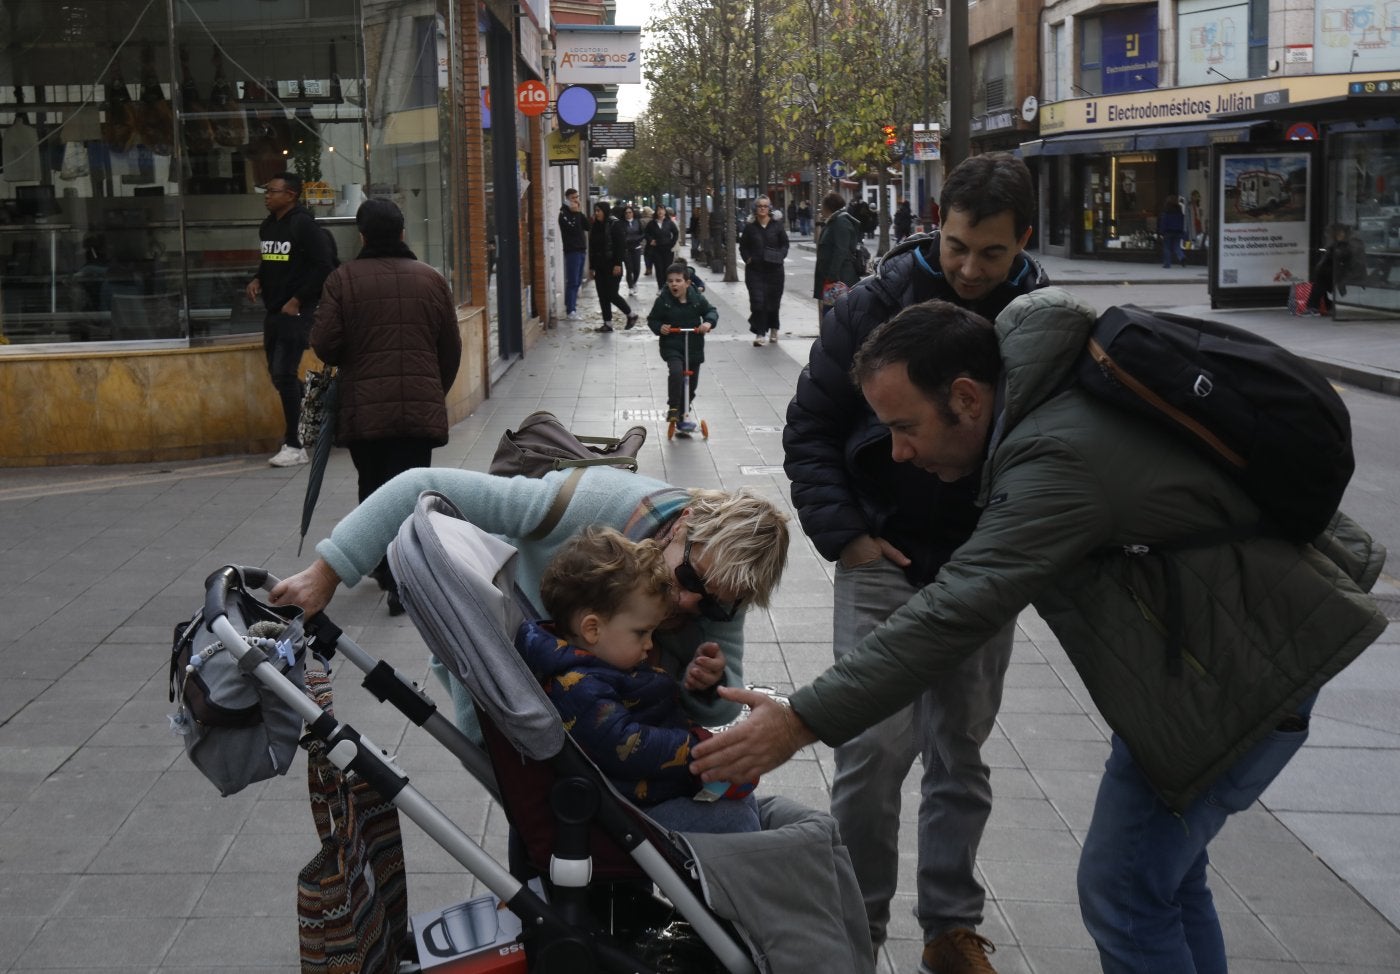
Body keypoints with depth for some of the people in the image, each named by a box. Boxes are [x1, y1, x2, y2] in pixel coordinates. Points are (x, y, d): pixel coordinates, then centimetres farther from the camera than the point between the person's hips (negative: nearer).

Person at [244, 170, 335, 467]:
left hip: (296, 312, -8)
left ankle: (293, 445, -4)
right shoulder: (267, 226, 12)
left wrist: (297, 301, -16)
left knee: (284, 374, -11)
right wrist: (257, 280, 5)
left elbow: (323, 266, -15)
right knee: (277, 374, 12)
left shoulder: (303, 224, -12)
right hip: (273, 310, 8)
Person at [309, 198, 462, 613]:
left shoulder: (343, 279, -4)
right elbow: (451, 348, 10)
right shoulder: (431, 279, 6)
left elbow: (324, 344, -7)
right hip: (421, 407, 1)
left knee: (373, 487, 18)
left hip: (363, 407, -1)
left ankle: (385, 568, 29)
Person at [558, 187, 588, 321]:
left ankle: (572, 305, 17)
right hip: (572, 251, -8)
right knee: (572, 282, -10)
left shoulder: (577, 212, 17)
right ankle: (570, 311, -10)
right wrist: (575, 213, -15)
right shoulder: (564, 212, -8)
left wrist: (579, 213, -3)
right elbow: (572, 228, -20)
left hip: (581, 250, 8)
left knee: (578, 281, 10)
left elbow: (588, 226, 7)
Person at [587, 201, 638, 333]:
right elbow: (592, 247, 15)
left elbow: (621, 245, -14)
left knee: (612, 295, -8)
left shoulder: (615, 224, -10)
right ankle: (607, 323, 10)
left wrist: (618, 264, -19)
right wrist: (591, 267, 13)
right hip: (599, 266, 7)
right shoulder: (594, 226, 11)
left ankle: (631, 315, 12)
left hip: (612, 266, -7)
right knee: (602, 296, 5)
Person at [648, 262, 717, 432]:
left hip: (694, 348, 3)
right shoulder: (663, 300, -9)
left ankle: (683, 415, 29)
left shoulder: (697, 298, -4)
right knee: (676, 371, -30)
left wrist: (709, 322, -14)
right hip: (671, 347, -3)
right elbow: (652, 319, 1)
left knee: (691, 383, 10)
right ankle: (673, 409, -17)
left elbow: (711, 311, 7)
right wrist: (659, 327, -19)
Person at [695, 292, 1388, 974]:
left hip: (1245, 662, -10)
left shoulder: (1060, 458, -30)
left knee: (1124, 890, -5)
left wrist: (800, 723, -33)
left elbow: (953, 617, -35)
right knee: (1163, 869, 19)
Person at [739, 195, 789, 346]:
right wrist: (747, 259, -5)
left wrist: (780, 256, -9)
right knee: (757, 301, -9)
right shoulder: (749, 227, 4)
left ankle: (773, 329, 29)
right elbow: (743, 246, 11)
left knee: (773, 300, 9)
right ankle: (759, 334, -7)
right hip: (755, 269, 0)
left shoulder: (777, 225, 3)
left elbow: (784, 244, 8)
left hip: (775, 269, 1)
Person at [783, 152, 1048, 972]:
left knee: (961, 753, 13)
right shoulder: (875, 308, -8)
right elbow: (810, 430, 0)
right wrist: (843, 534, -8)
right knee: (875, 749, -5)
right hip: (884, 562, -2)